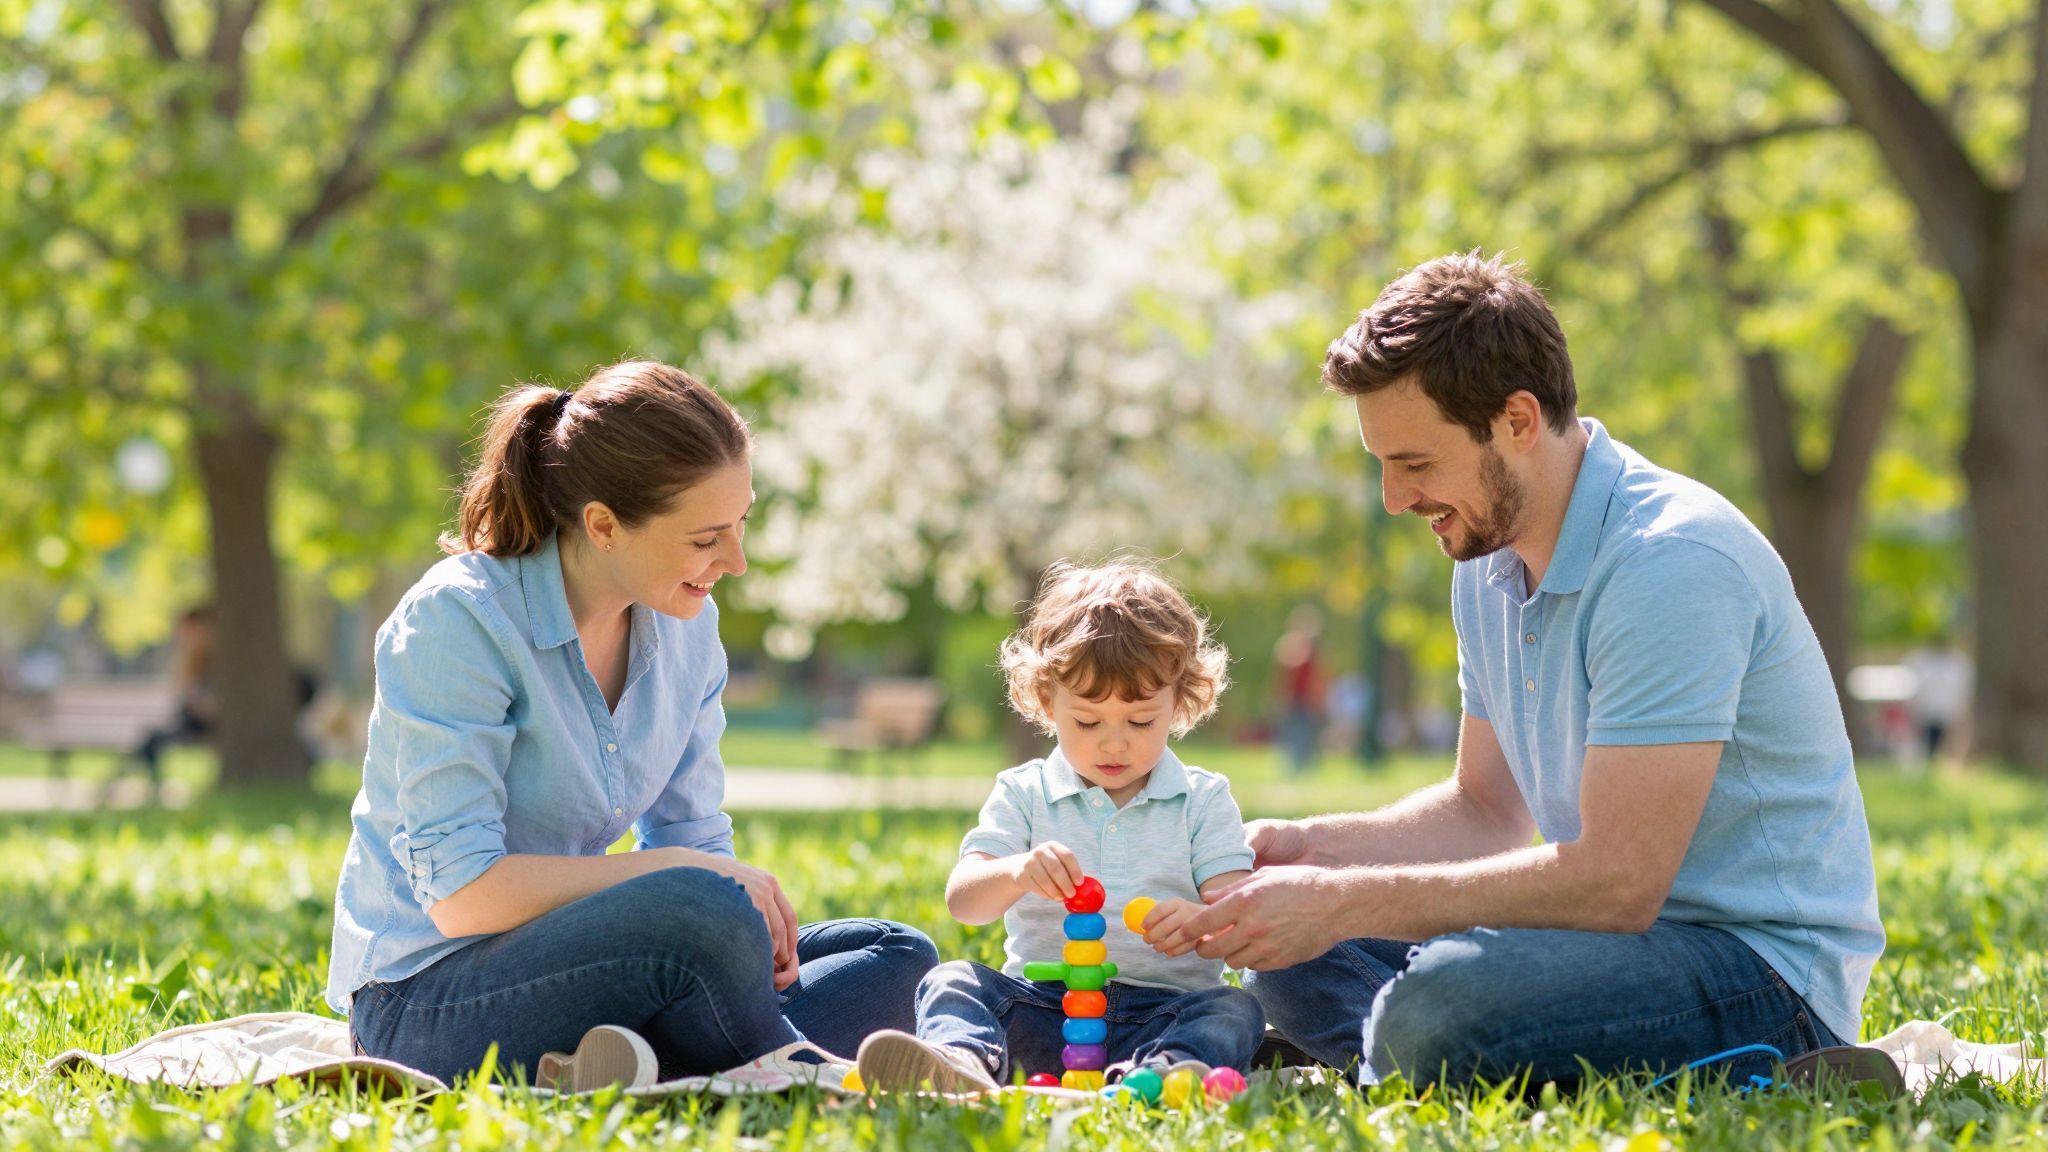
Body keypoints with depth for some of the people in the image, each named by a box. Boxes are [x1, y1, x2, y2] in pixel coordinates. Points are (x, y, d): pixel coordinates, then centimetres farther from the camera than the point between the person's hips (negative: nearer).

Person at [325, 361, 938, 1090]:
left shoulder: (685, 626, 5)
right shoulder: (456, 622, -18)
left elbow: (694, 834, 10)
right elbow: (463, 894, -23)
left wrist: (755, 908, -13)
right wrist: (680, 870, -23)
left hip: (570, 960, 8)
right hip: (425, 1002, -8)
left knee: (898, 958, -4)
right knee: (705, 913, -35)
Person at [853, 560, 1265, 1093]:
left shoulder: (1203, 800, 10)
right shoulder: (1023, 794, 11)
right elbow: (962, 899, -3)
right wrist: (1019, 872, -27)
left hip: (1161, 1010, -1)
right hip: (1041, 1005, 1)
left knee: (1234, 1010, -27)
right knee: (950, 982, -21)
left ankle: (1162, 1071, -59)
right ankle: (963, 1061, -54)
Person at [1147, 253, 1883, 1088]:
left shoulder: (1673, 563, -22)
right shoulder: (1487, 560, 9)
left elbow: (1617, 880, -26)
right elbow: (1487, 808, 20)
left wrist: (1346, 901, -24)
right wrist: (1310, 848, 2)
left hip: (1767, 973, -10)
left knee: (1437, 1007, -33)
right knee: (1288, 962, 6)